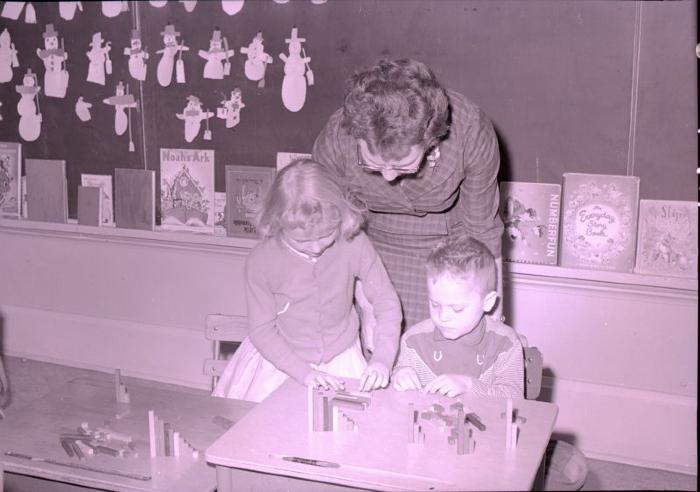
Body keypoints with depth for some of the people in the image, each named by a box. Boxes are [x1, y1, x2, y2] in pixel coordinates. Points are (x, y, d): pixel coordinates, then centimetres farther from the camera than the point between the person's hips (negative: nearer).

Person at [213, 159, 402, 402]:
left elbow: (387, 302, -10)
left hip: (341, 359, 1)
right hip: (281, 360, -1)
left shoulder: (353, 244, -19)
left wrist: (381, 360, -22)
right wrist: (303, 372, -21)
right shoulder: (261, 262, -21)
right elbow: (262, 330, -12)